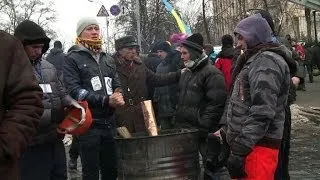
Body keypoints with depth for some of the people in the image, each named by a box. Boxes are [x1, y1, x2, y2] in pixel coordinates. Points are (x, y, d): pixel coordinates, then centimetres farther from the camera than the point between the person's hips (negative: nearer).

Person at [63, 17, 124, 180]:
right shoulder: (73, 58, -2)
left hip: (109, 122, 5)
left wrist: (118, 96, -9)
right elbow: (74, 90, -14)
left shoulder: (108, 59, 17)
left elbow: (117, 85, 16)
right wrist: (106, 100, -19)